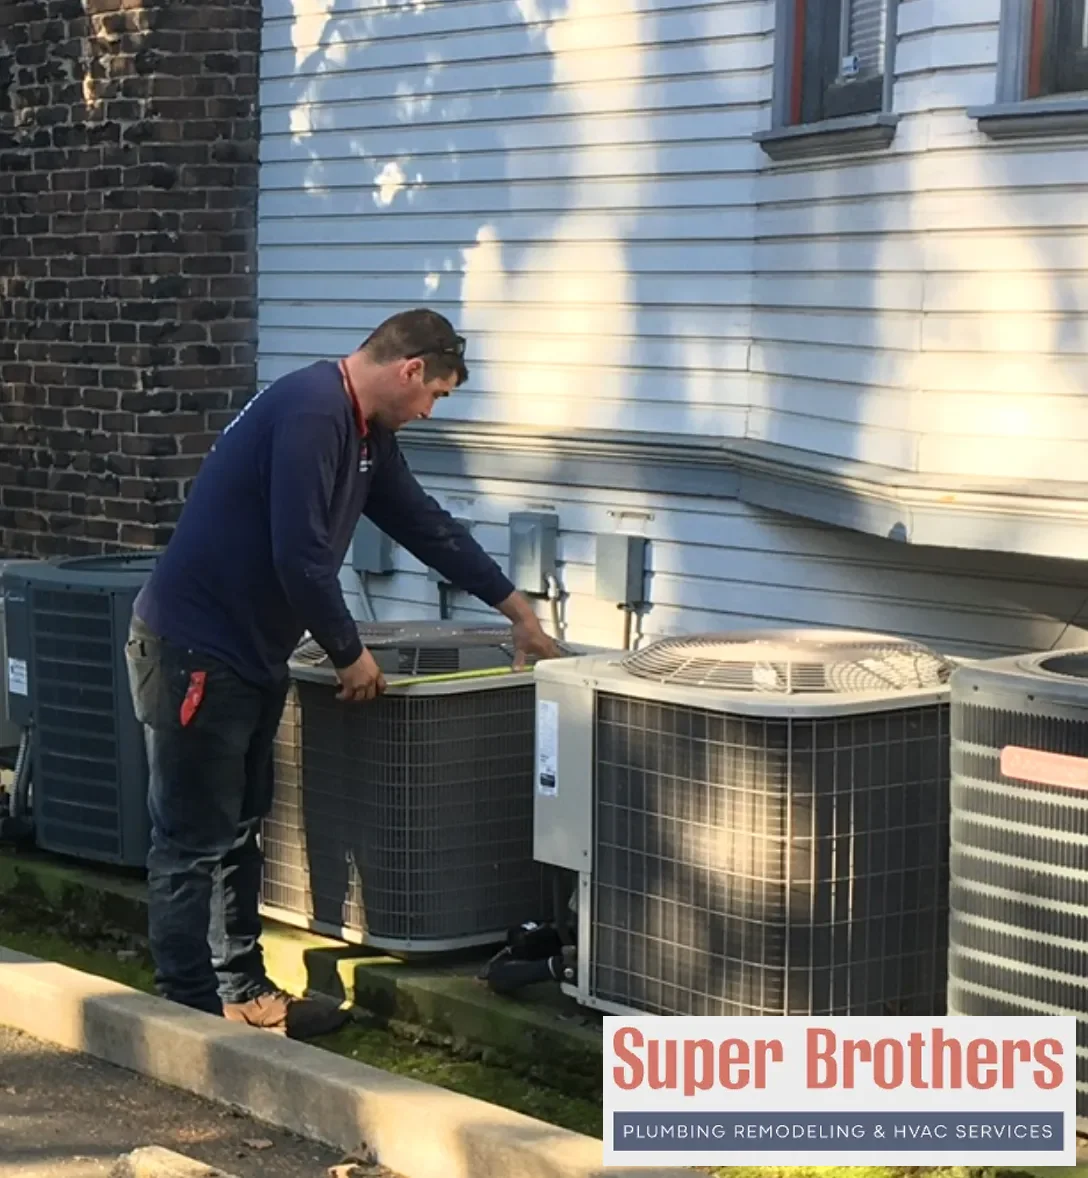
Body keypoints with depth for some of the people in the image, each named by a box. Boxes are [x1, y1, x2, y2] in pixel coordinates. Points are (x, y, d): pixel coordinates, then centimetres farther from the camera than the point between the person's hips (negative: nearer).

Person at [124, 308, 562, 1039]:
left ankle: (243, 993, 24)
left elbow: (425, 523, 22)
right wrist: (350, 655, -11)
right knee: (194, 842, -4)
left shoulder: (366, 431, 11)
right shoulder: (311, 412, -22)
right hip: (193, 650, -10)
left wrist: (516, 608, 28)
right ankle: (191, 1017, 2)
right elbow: (300, 556, -25)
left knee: (239, 833, 15)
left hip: (250, 654, 10)